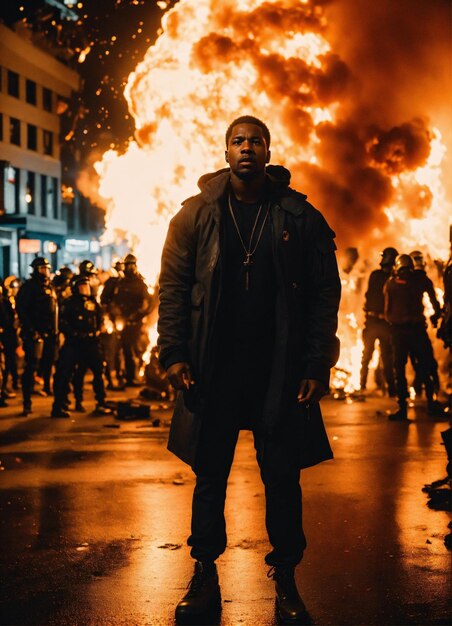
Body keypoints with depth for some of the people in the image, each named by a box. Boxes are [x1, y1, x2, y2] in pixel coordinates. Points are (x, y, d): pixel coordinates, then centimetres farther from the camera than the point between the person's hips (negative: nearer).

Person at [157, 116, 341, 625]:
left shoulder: (299, 216, 2)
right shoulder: (196, 214, 5)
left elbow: (325, 291, 1)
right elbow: (174, 285, 5)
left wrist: (317, 366, -6)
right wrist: (174, 353, -5)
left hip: (280, 370, -1)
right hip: (213, 368, 1)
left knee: (282, 477, 4)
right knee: (209, 475, 7)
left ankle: (285, 582, 17)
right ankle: (204, 578, 18)